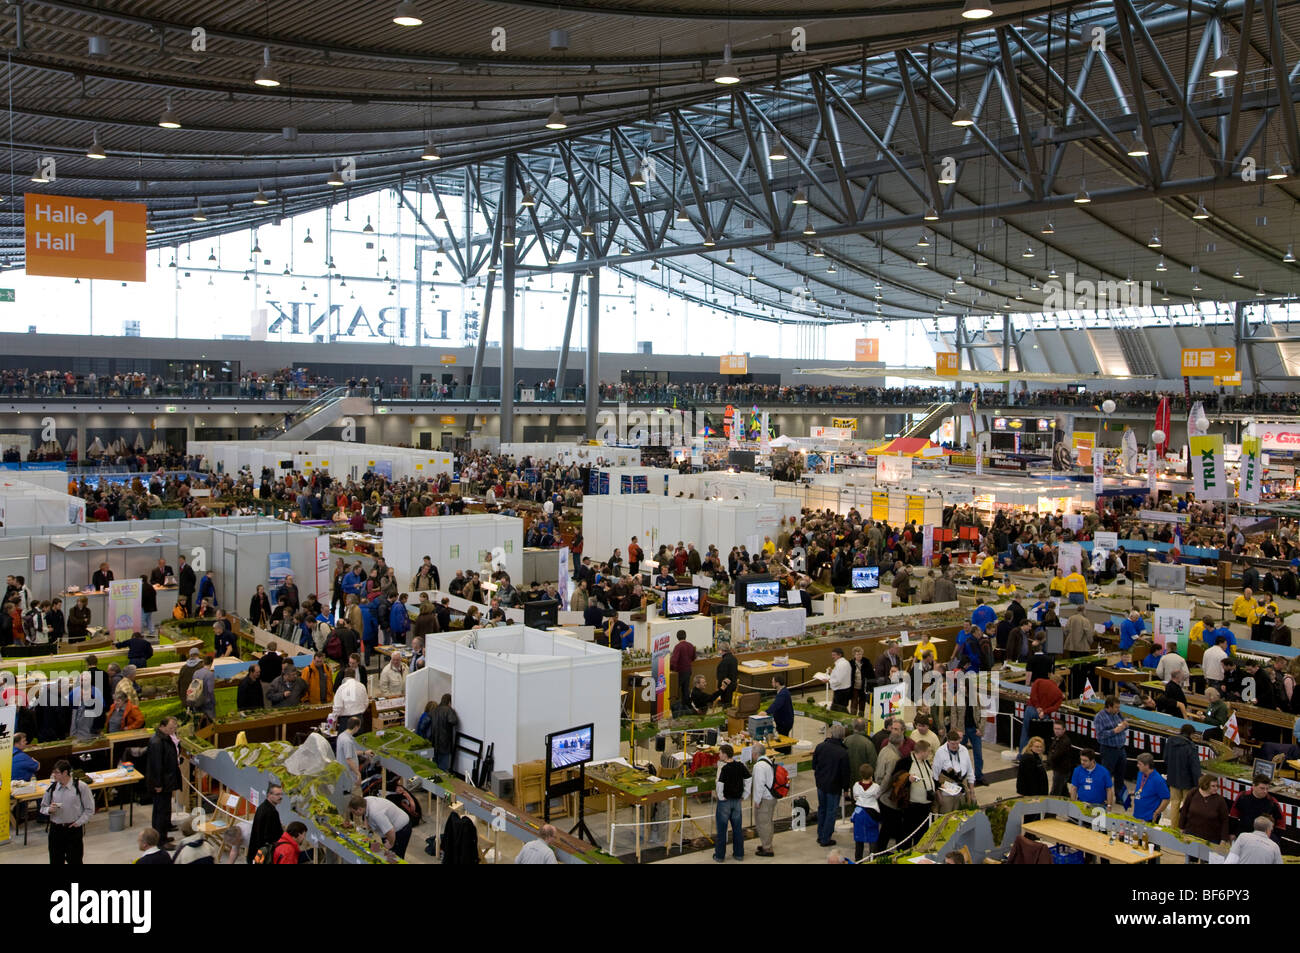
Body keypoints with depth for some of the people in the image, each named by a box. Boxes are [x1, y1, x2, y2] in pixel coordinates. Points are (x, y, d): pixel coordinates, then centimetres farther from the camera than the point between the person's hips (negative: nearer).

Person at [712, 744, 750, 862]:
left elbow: (720, 784, -28)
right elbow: (749, 780, 3)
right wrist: (744, 795, 7)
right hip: (737, 800, 5)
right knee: (737, 828, 15)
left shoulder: (724, 768, -19)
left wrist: (721, 797, -14)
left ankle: (720, 855, 12)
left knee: (722, 829, 6)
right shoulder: (740, 766, -1)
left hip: (725, 801, -5)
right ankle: (739, 853, 22)